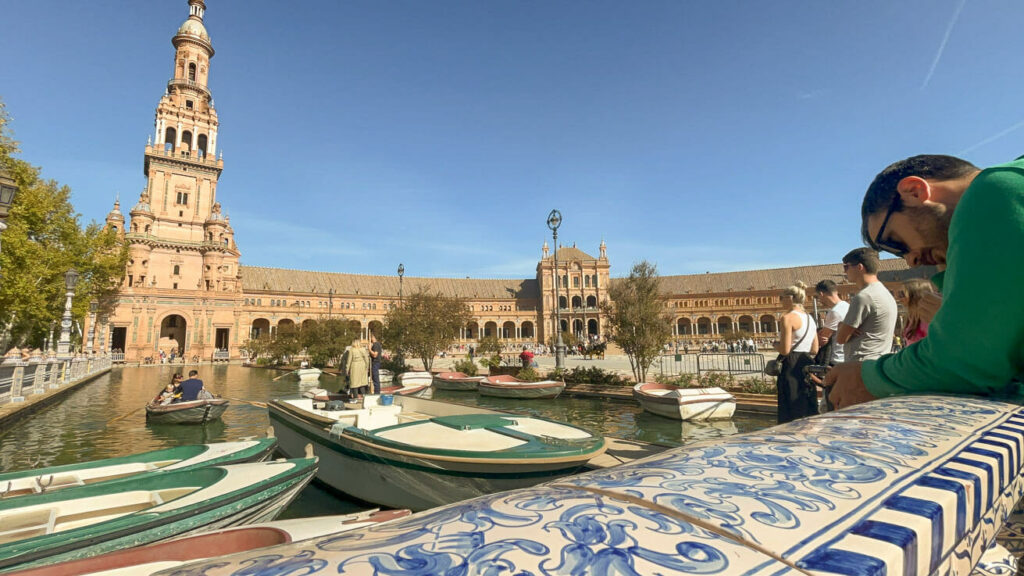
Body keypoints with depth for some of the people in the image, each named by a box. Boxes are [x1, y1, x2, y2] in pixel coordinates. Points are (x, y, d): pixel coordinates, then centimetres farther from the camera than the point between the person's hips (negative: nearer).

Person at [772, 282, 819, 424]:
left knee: (791, 414, -2)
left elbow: (785, 349, -18)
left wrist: (775, 344, 1)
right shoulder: (810, 318, 12)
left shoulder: (788, 318, -13)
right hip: (808, 364, 9)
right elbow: (815, 349, 13)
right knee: (809, 411, 16)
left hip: (792, 367, -8)